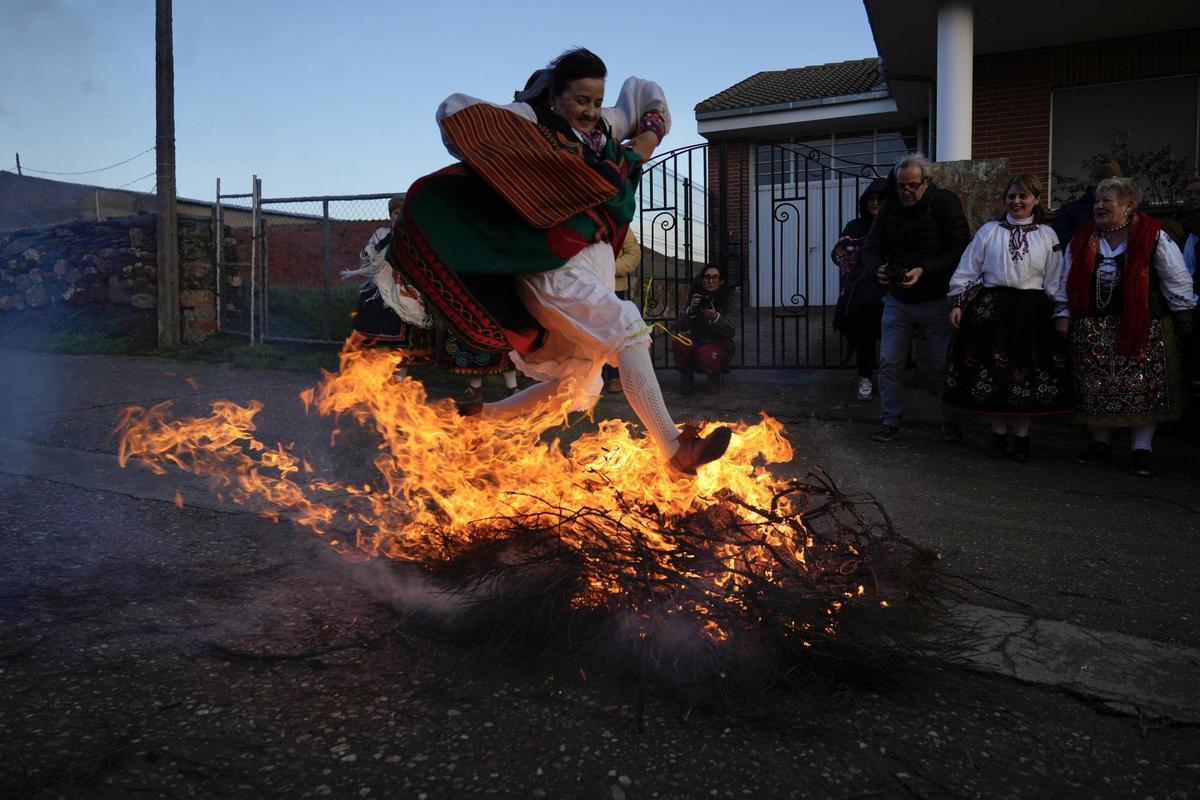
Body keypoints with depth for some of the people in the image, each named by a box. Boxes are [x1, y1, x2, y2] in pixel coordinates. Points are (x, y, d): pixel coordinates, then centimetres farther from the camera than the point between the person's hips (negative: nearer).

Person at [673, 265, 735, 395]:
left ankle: (713, 378, 0)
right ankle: (686, 378, -5)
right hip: (697, 342, 2)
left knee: (706, 354, -35)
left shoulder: (728, 301, -9)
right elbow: (680, 327, -13)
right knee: (681, 341, -29)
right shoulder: (695, 298, -3)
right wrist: (690, 310, -32)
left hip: (719, 345, -2)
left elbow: (730, 333, -18)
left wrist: (716, 317, -36)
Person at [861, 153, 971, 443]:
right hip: (897, 300, 3)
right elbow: (871, 248, 2)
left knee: (944, 365, 5)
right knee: (889, 363, 4)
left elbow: (959, 251, -15)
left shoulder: (945, 204, -10)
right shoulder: (890, 207, 2)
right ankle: (890, 422, 16)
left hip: (936, 300, -3)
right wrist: (878, 269, -20)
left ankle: (952, 422, 22)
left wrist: (924, 271, -28)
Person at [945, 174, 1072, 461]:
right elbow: (968, 270, 4)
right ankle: (999, 435, 15)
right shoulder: (989, 231, 7)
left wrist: (1058, 314, 1)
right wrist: (958, 303, -3)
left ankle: (1021, 437, 14)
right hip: (992, 308, 0)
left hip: (1031, 313, 0)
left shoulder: (1047, 235, 9)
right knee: (993, 374, 2)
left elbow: (1054, 281, 7)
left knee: (1027, 375, 3)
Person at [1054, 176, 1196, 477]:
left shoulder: (1152, 236, -3)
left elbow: (1176, 278, 3)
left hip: (1141, 325, -3)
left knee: (1142, 385, -1)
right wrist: (1063, 315, 7)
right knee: (1095, 385, 6)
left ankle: (1142, 448, 8)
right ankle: (1100, 442, 21)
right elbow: (1068, 280, 11)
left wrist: (1183, 312, 4)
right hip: (1092, 326, 3)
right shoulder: (1082, 238, 7)